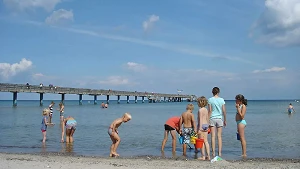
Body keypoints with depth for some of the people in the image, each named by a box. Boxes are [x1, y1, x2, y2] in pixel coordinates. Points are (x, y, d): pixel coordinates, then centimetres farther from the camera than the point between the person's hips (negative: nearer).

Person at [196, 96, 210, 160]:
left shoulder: (200, 110, -13)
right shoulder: (206, 109, 11)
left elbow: (200, 119, -18)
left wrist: (199, 128, -19)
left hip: (201, 125, -8)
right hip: (206, 125, 8)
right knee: (206, 141, 10)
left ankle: (203, 156, 4)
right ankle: (208, 156, 11)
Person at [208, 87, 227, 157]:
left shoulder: (210, 99, -3)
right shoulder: (221, 100, 2)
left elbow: (210, 110, -6)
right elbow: (224, 111, 3)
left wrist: (208, 120, -1)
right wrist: (225, 120, 13)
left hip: (212, 118, -1)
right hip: (219, 118, 2)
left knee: (213, 136, 0)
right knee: (219, 136, 5)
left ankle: (213, 153, 0)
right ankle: (220, 153, 4)